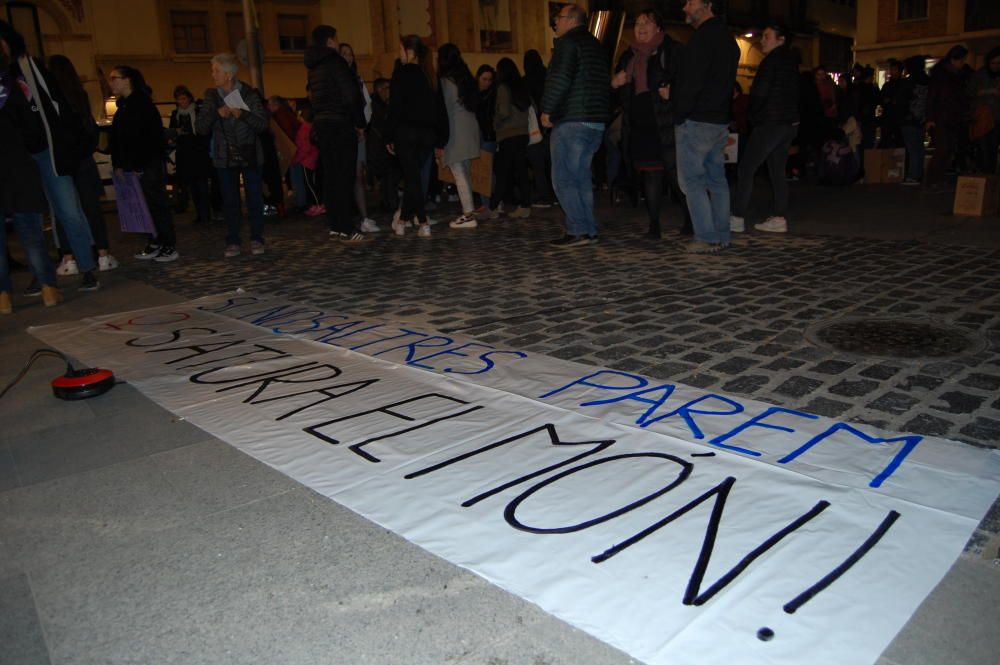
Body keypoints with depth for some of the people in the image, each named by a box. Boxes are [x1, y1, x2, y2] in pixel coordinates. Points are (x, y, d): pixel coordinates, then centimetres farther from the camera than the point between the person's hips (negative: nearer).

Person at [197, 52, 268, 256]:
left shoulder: (249, 94, -4)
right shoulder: (212, 96, 4)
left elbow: (263, 124, -8)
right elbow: (200, 128, -1)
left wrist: (243, 114, -24)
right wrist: (216, 113, -17)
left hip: (249, 155, -2)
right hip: (224, 157, 2)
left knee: (254, 198, 0)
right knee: (230, 201, 4)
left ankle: (256, 239, 10)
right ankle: (232, 242, 9)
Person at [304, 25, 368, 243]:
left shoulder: (314, 66, 16)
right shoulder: (335, 62, -9)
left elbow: (313, 97, 18)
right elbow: (351, 96, -14)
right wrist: (360, 123, -4)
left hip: (321, 126, 8)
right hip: (340, 126, -8)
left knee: (331, 177, 10)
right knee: (344, 177, -7)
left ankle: (335, 226, 13)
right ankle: (345, 229, -8)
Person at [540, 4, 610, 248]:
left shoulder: (567, 43, -7)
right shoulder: (596, 45, 21)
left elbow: (559, 79, -20)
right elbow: (605, 82, 24)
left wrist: (547, 109, -12)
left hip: (571, 121, -9)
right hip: (596, 121, 9)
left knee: (563, 178, -5)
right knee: (582, 177, 13)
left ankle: (577, 231, -9)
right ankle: (589, 230, 13)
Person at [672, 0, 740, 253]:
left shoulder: (704, 36, -12)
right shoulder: (727, 38, 18)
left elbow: (692, 82, -18)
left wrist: (679, 115, -9)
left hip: (697, 121, -9)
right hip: (720, 120, 9)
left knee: (692, 180, -5)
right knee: (717, 179, 12)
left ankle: (706, 238, -7)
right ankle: (722, 236, 15)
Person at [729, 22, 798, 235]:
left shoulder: (771, 60, -9)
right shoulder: (791, 61, 18)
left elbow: (759, 92, -14)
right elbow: (794, 94, 20)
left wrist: (753, 115, 3)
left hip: (770, 123, -9)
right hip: (790, 122, 9)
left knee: (746, 168, -8)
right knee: (777, 171, 10)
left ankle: (737, 218, -10)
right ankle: (779, 219, 7)